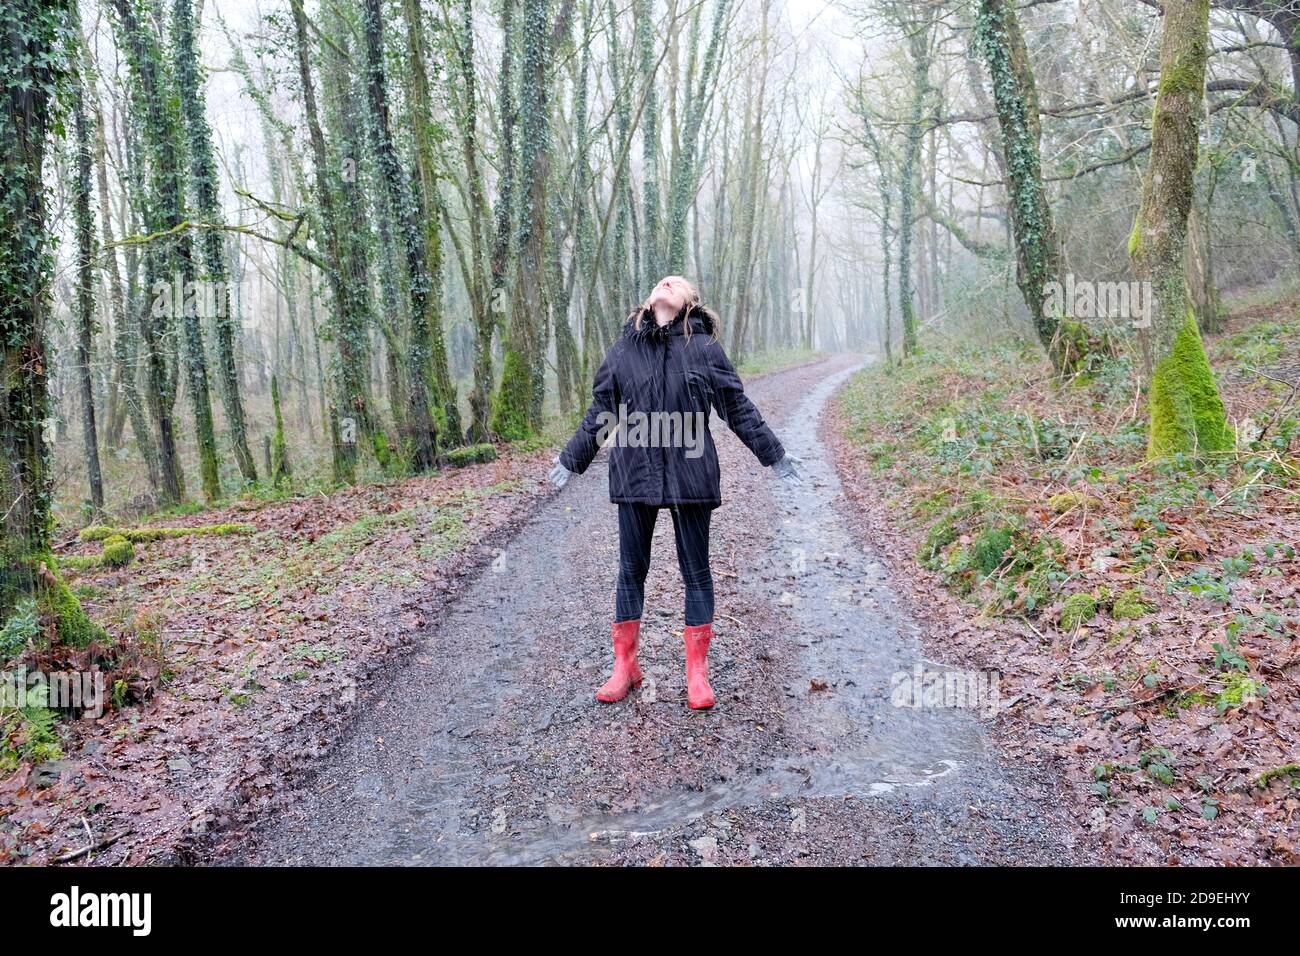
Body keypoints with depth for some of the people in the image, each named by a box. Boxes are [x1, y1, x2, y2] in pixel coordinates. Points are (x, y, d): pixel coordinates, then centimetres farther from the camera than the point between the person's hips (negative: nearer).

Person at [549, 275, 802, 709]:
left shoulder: (703, 348, 0)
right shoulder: (624, 350, 5)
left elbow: (737, 407, 5)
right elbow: (600, 412, 15)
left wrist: (774, 455, 6)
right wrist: (572, 459, 21)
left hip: (690, 474, -2)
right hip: (634, 474, 2)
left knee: (696, 572, 6)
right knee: (631, 570, 9)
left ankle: (697, 673, 17)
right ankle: (625, 666, 23)